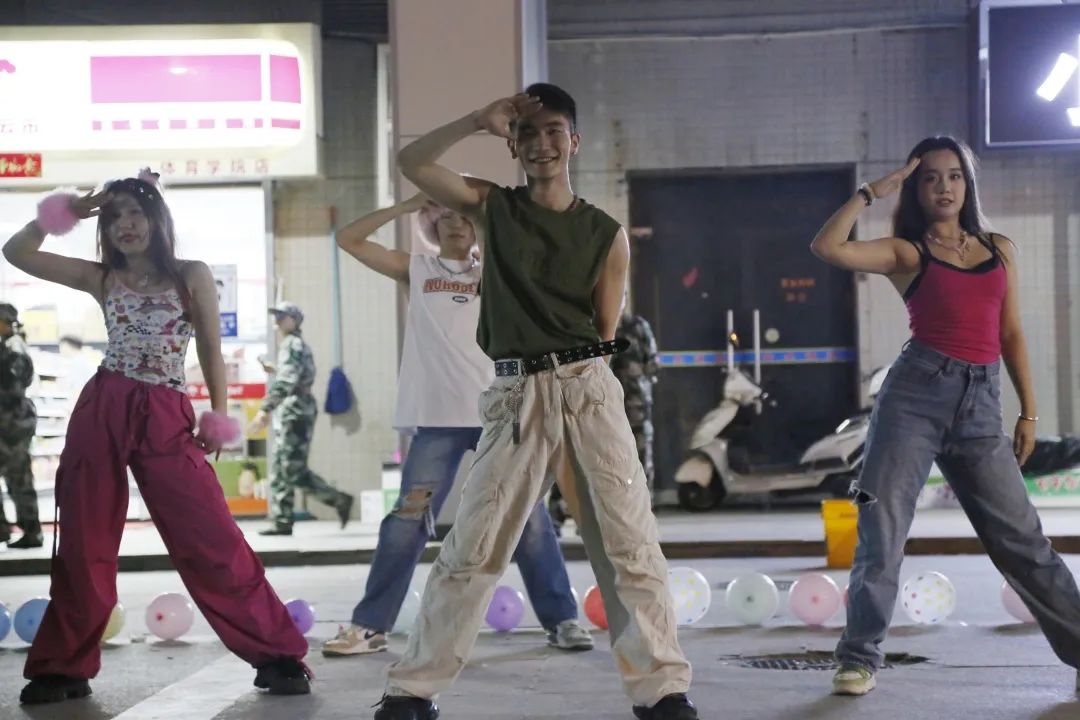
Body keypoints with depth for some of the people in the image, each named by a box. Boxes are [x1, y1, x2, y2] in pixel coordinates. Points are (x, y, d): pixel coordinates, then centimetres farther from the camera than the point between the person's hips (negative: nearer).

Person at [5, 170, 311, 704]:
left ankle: (278, 655, 0)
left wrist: (218, 415, -2)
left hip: (165, 418, -3)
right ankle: (63, 668, 20)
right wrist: (55, 217, 0)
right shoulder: (102, 279, 10)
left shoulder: (192, 276, 4)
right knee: (83, 545, 7)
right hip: (100, 414, 3)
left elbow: (212, 352, 6)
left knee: (211, 539, -8)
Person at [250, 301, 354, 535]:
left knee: (294, 471, -11)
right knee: (280, 472, 8)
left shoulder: (292, 344, -11)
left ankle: (339, 499, -5)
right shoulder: (300, 345, 19)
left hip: (294, 413, -10)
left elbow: (285, 382, -21)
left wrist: (264, 410, -23)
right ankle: (283, 522, 8)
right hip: (290, 415, 10)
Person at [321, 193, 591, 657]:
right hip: (438, 419, -1)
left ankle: (562, 619, 8)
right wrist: (408, 206, 4)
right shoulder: (415, 270, 12)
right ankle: (370, 626, 7)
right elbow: (348, 239, 8)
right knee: (408, 522, -1)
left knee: (528, 519, 0)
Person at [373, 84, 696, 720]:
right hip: (517, 396, 0)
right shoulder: (494, 207, 9)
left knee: (630, 543, -2)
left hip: (588, 389, 0)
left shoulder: (606, 234, 6)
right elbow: (413, 163, -2)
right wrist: (480, 120, -7)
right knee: (471, 548, 2)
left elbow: (605, 333, 8)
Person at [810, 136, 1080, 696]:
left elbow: (1011, 334, 17)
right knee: (882, 527, -6)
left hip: (981, 405, 3)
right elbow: (827, 247, -11)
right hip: (917, 391, -3)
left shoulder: (1000, 249, 17)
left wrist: (1029, 412, 12)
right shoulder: (906, 251, 5)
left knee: (1021, 537, 6)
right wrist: (872, 191, -2)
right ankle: (860, 657, 1)